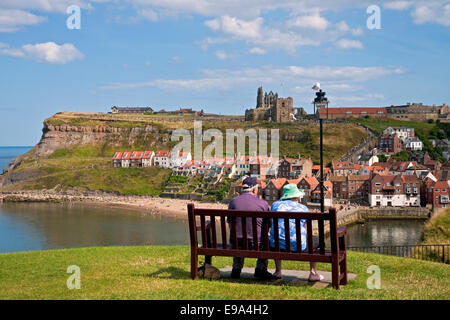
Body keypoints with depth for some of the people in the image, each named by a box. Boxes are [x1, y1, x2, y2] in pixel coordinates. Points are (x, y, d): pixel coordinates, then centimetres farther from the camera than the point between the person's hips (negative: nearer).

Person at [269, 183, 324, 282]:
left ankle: (278, 271, 40)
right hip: (297, 246, -2)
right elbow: (305, 231, 8)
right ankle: (313, 273, 25)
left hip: (278, 245, 3)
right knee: (316, 240, 27)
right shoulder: (303, 208, 5)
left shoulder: (275, 205, 9)